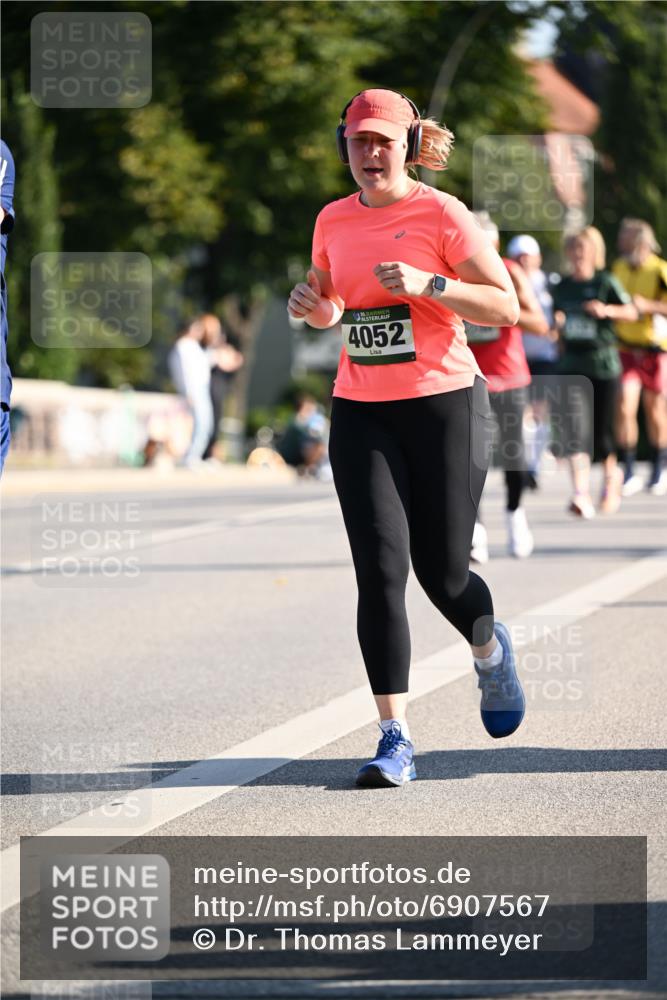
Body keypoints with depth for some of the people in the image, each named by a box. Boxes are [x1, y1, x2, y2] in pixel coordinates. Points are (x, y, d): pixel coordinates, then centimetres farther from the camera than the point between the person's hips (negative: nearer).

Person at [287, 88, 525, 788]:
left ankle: (490, 650, 40)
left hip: (444, 407, -3)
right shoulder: (333, 220, 9)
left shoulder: (442, 214, -6)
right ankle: (395, 740, -8)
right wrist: (310, 305, 0)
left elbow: (506, 308, -8)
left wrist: (427, 284, -21)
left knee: (442, 574, 3)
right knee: (380, 572, -10)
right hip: (361, 414, 3)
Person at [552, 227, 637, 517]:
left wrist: (607, 310, -23)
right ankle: (581, 493, -25)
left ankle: (611, 475, 38)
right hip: (572, 364, 2)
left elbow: (631, 311, -6)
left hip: (604, 362, -2)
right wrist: (557, 323, -4)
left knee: (602, 430, 7)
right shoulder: (561, 287, 9)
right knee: (574, 427, -17)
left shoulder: (606, 282, -1)